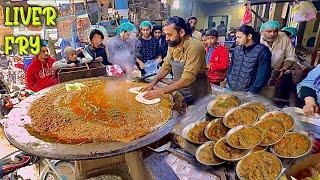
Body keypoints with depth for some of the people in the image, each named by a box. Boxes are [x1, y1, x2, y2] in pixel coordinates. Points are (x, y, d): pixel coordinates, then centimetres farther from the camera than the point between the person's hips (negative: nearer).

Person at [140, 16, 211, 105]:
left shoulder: (195, 47, -26)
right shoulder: (172, 45, -4)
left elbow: (187, 79, -31)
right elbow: (166, 66, 5)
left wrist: (161, 91, -30)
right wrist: (153, 83, -8)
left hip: (197, 97, -5)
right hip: (180, 93, 6)